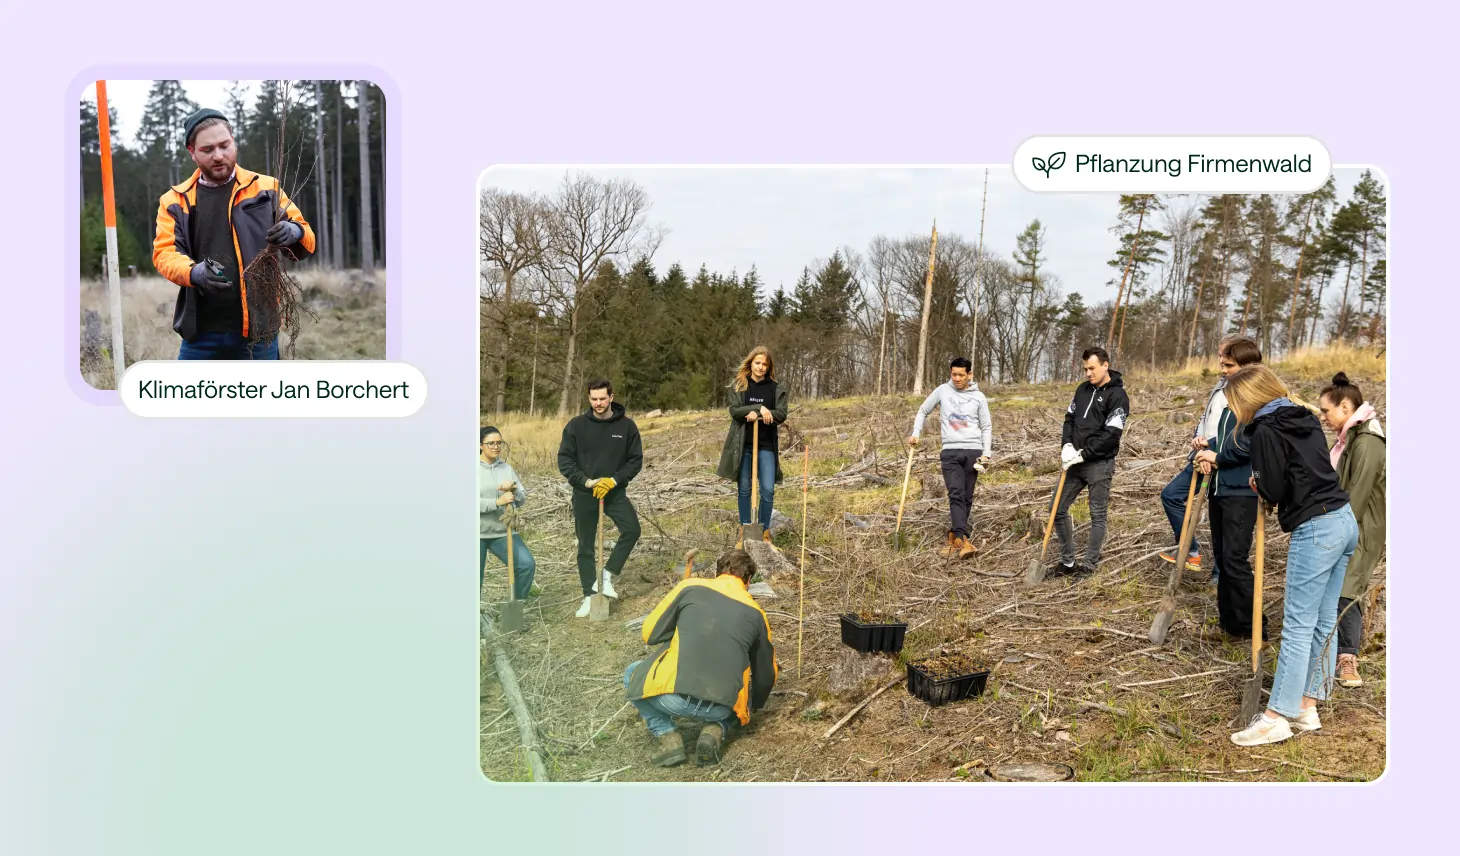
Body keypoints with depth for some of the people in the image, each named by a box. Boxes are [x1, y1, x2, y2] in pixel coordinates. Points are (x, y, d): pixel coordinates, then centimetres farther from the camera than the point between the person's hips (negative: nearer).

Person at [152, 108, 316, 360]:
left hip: (258, 330, -1)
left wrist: (295, 232, -25)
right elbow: (164, 251, -3)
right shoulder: (175, 200, 7)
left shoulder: (266, 188, 4)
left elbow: (306, 241, 1)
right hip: (201, 334, 1)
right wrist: (193, 272, -26)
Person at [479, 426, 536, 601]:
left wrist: (514, 489, -14)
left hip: (503, 531, 3)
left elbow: (522, 500, 6)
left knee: (527, 564, -10)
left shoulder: (507, 468, 8)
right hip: (479, 533, -3)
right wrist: (497, 502, -25)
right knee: (476, 578, 0)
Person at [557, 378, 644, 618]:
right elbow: (564, 459, -5)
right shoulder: (576, 425, -5)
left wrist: (614, 480, -16)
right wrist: (586, 481, -18)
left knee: (632, 529, -21)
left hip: (615, 491, 0)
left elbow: (636, 460, -2)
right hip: (584, 494, 0)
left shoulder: (627, 426, -4)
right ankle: (589, 596, 18)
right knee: (585, 547, 6)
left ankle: (608, 574, -2)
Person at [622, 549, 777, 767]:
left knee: (633, 675, 28)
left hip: (673, 697, -2)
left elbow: (650, 633, 9)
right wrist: (753, 705, 45)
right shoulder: (755, 612, 14)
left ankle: (668, 737, 10)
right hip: (721, 707, 2)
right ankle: (715, 732, 7)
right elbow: (766, 673, 24)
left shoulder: (690, 588, 7)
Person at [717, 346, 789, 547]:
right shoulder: (738, 385, 3)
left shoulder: (776, 388, 4)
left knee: (768, 490, -3)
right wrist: (760, 408, -21)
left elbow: (781, 414, -4)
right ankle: (744, 531, 18)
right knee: (744, 489, 7)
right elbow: (734, 411, -9)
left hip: (766, 445, 0)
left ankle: (765, 531, 11)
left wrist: (757, 415, -17)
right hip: (743, 444, 0)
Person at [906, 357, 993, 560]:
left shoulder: (978, 397, 6)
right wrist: (916, 433, 4)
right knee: (956, 495, -15)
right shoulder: (942, 391, 6)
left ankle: (953, 538, 13)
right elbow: (923, 411, 17)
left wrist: (986, 453, -1)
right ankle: (963, 540, -25)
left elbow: (986, 427, 9)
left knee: (967, 498, 3)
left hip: (973, 451, 1)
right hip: (950, 452, -1)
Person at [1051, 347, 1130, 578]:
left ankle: (1089, 565, 12)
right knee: (1058, 510, 8)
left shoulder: (1117, 396, -11)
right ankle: (1067, 561, 19)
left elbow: (1111, 434, -17)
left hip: (1099, 464, -7)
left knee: (1098, 515, 3)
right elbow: (1070, 418, 15)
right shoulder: (1083, 389, 11)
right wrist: (1067, 445, -3)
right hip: (1076, 462, 7)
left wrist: (1083, 454, -19)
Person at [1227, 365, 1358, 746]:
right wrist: (1268, 481, 14)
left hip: (1315, 530, -9)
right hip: (1344, 519, 9)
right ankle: (1306, 708, 20)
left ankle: (1276, 717, -1)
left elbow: (1274, 493, -11)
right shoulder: (1306, 419, 13)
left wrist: (1258, 483, 9)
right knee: (1323, 624, 12)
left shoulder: (1265, 433, -11)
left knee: (1297, 627, -6)